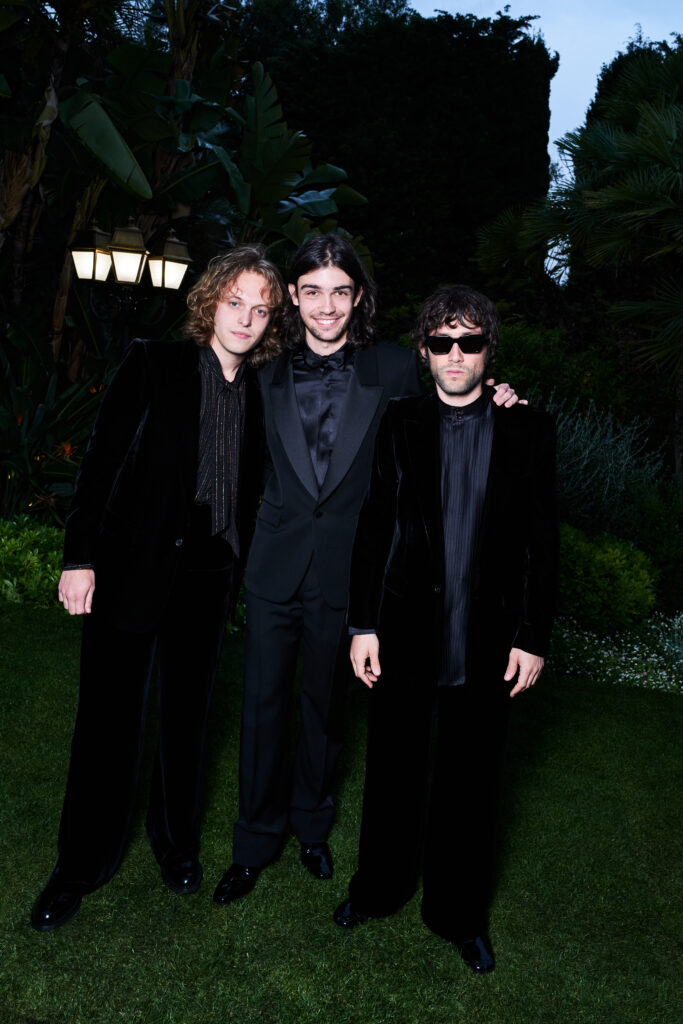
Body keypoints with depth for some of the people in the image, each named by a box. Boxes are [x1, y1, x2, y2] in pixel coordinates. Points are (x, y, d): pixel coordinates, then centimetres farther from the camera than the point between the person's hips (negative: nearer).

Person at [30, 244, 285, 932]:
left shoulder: (261, 392, 6)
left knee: (187, 718, 15)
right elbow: (101, 458, -6)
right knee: (109, 718, 5)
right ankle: (81, 866, 25)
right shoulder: (153, 365, -4)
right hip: (132, 567, -3)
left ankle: (176, 842, 36)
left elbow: (252, 490, 10)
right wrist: (81, 556, -11)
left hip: (208, 577, 3)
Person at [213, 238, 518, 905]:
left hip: (347, 568, -1)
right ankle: (254, 844, 30)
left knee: (326, 704, 15)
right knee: (263, 704, 8)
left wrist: (492, 399, -7)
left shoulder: (393, 369, -5)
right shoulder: (269, 375, 2)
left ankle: (312, 826, 40)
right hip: (276, 565, 2)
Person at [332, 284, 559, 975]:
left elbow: (542, 540, 1)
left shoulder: (528, 429, 1)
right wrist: (363, 624, -3)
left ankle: (457, 912, 37)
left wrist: (532, 636, -3)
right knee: (393, 770, 17)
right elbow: (373, 527, 0)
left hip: (486, 644, 0)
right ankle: (379, 888, 41)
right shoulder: (399, 423, 1)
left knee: (469, 783, 15)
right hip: (405, 633, 0)